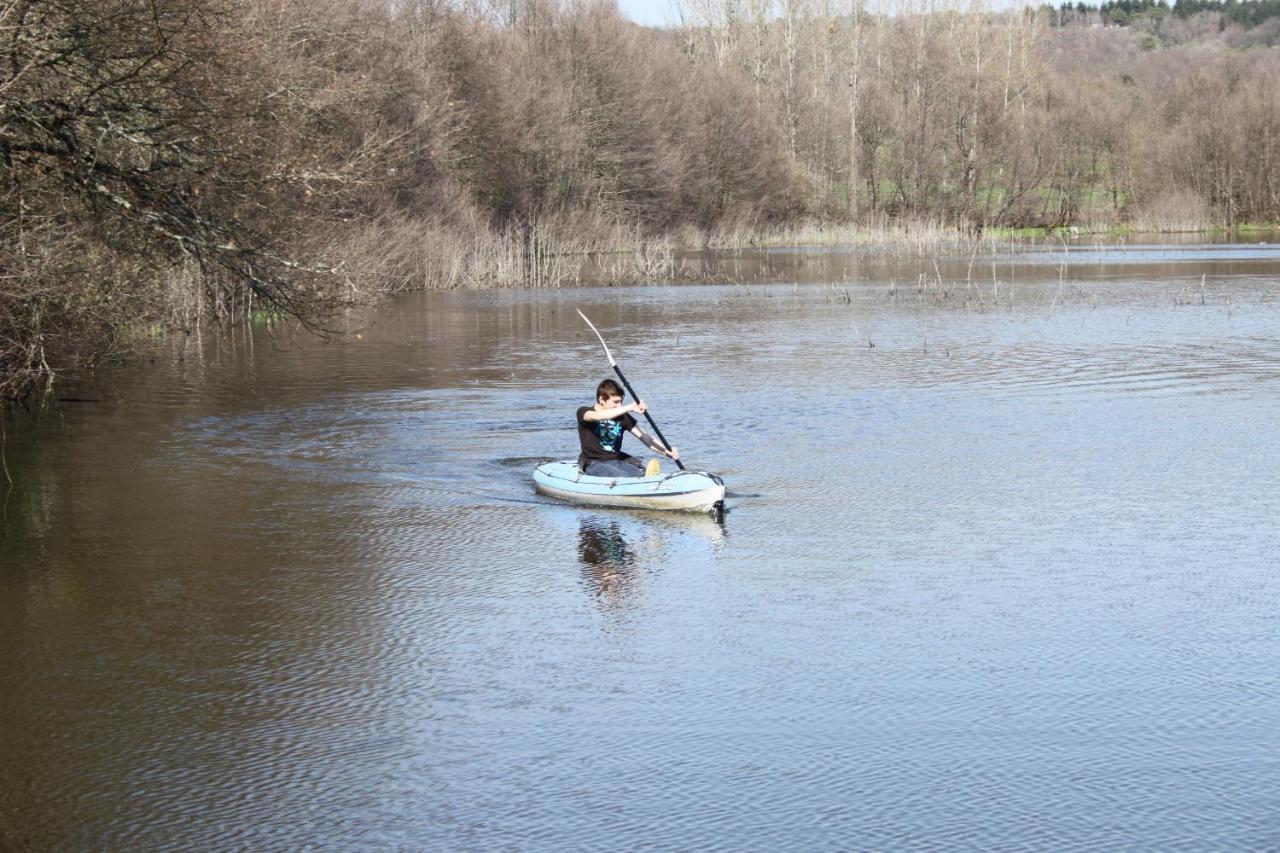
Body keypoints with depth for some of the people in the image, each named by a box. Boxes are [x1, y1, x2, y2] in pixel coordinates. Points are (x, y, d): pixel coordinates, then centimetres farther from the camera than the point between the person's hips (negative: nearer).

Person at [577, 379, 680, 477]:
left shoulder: (623, 418, 12)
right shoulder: (584, 412, -2)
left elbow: (644, 437, 4)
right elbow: (598, 417, -26)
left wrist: (666, 451, -14)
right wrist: (630, 407, -32)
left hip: (617, 462, 5)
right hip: (594, 463, -5)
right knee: (619, 475, -39)